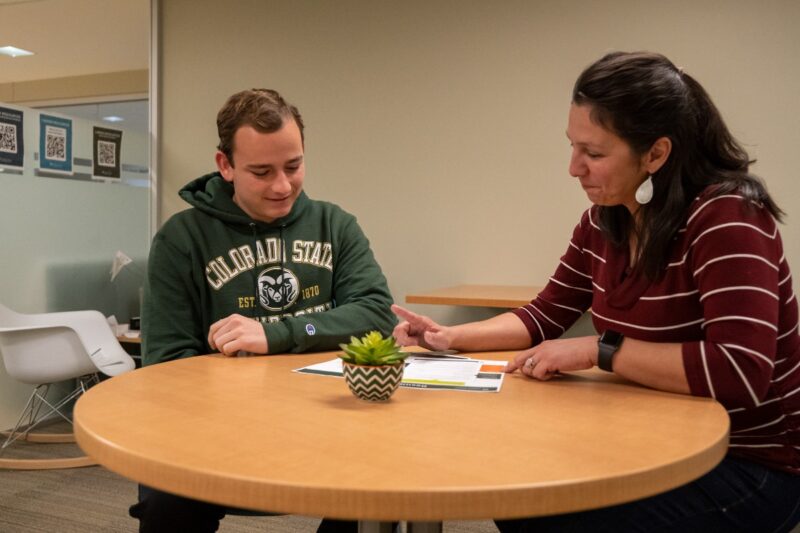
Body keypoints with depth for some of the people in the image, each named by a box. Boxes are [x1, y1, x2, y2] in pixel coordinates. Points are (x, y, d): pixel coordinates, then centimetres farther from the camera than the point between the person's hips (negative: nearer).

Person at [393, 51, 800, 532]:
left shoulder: (726, 218, -23)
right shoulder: (604, 222, 0)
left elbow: (741, 372, -33)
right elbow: (545, 317, 9)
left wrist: (596, 351, -27)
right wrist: (452, 338, -5)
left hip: (749, 466, -6)